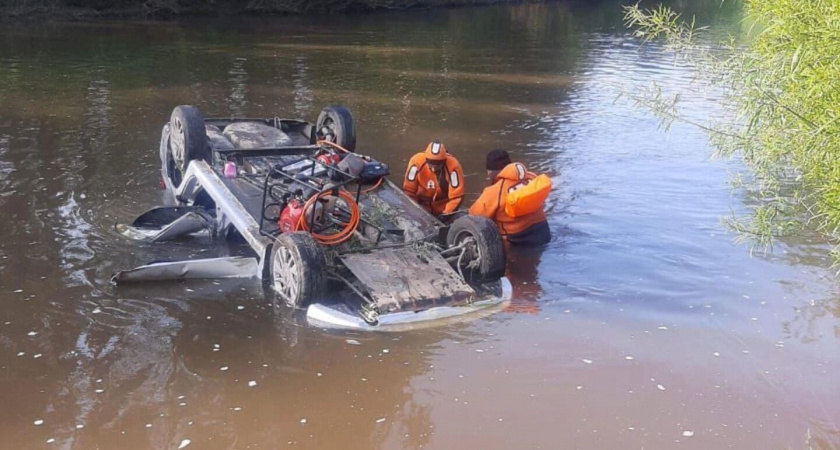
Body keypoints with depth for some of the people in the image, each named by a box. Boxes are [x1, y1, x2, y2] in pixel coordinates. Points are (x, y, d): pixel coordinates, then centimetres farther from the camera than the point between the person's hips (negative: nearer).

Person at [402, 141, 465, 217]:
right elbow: (408, 189, -19)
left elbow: (456, 196, -24)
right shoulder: (417, 162, -28)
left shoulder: (453, 166, -30)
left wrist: (446, 215, -27)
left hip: (443, 204, 0)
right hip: (422, 201, 0)